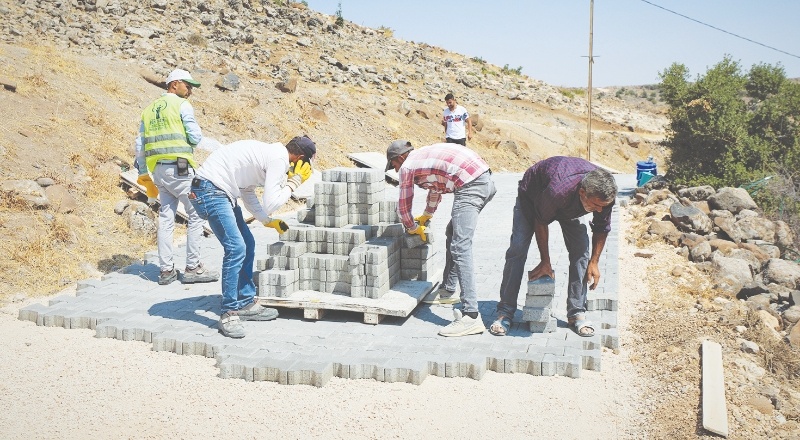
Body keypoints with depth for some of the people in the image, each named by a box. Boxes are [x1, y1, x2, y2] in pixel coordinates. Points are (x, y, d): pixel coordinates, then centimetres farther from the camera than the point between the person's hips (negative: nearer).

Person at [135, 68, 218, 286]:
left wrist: (143, 174, 22)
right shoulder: (182, 105, -3)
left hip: (158, 169, 7)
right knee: (196, 214, -1)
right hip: (179, 168, -7)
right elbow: (196, 137, -9)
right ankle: (192, 268, -2)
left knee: (166, 218, 9)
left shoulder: (149, 109, 17)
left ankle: (166, 270, 11)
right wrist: (196, 132, 14)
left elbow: (140, 144, 16)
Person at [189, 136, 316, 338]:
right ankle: (228, 314, -8)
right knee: (236, 248, -16)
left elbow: (248, 193, 26)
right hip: (210, 190, -11)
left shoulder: (269, 153, 18)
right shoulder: (278, 159, -13)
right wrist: (293, 183, -4)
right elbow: (270, 204, -16)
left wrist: (268, 221, 24)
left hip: (219, 191, 11)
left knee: (247, 244, 14)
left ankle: (246, 304, 23)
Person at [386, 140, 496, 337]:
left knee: (460, 248, -14)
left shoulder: (407, 167, 7)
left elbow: (404, 206, 16)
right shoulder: (425, 155, 31)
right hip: (486, 180, 10)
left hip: (469, 186, -10)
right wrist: (426, 215, 61)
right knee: (453, 234, 25)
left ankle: (471, 316, -20)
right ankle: (448, 289, 34)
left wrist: (413, 228, 35)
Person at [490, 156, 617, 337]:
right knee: (517, 248, -15)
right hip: (531, 196, -4)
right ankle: (505, 312, -7)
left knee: (581, 250, -12)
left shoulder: (605, 194, -31)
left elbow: (601, 229, -9)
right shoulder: (558, 189, -46)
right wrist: (545, 262, -16)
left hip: (570, 207, 4)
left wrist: (594, 262, -6)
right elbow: (541, 222, -25)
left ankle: (577, 313, -1)